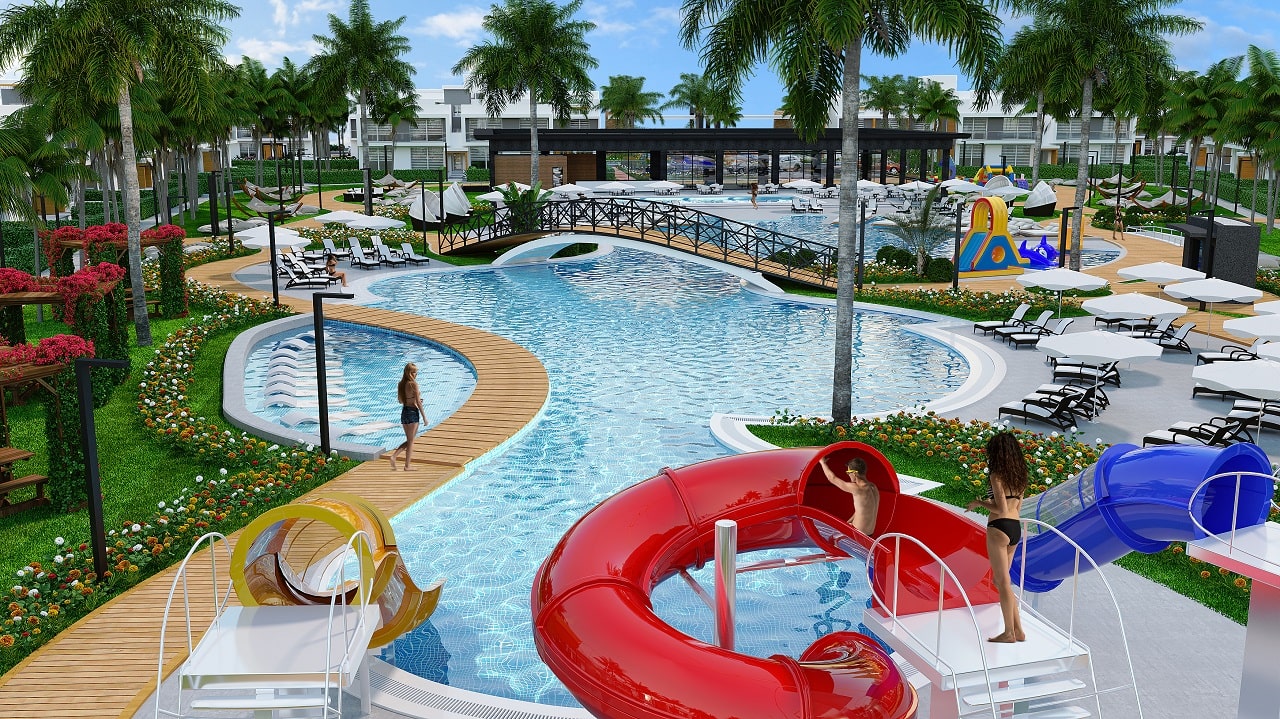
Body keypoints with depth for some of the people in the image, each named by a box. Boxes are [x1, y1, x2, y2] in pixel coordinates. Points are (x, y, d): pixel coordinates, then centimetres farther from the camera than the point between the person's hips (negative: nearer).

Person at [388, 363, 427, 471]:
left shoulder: (401, 384, 7)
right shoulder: (413, 384, -14)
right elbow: (418, 402, -14)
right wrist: (424, 417, -8)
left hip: (404, 412, 7)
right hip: (413, 412, -7)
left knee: (409, 440, 18)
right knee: (411, 440, 3)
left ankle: (393, 454, 2)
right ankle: (407, 466, 8)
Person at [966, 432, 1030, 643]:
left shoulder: (997, 475, -12)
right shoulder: (1019, 475, 12)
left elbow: (1002, 509, -17)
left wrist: (979, 503, -4)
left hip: (999, 528, -8)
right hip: (1016, 528, 8)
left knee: (1003, 581, 0)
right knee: (1001, 580, 16)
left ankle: (1009, 632, 5)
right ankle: (1018, 629, 16)